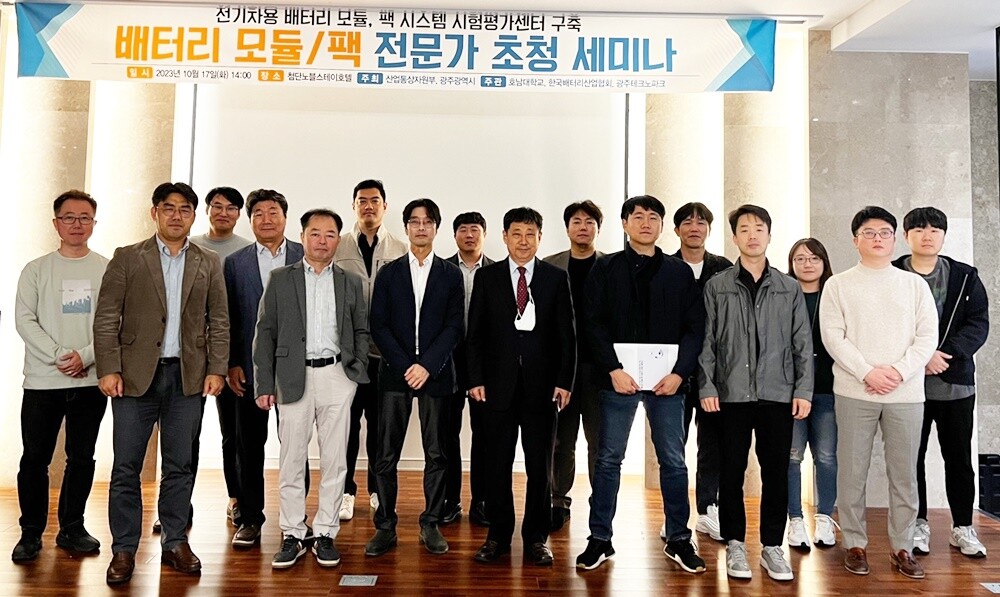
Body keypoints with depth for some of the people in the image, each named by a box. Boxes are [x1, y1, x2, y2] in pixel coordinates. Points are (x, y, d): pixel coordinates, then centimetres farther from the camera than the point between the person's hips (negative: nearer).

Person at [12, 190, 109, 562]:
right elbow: (25, 320, -2)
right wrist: (59, 357, -13)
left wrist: (85, 356, -13)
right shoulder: (36, 270, 4)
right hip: (43, 381, 0)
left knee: (81, 458, 9)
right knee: (34, 459, 4)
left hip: (91, 381, 0)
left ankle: (72, 528, 22)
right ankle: (31, 533, 18)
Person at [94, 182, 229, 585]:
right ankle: (124, 549, 16)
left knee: (179, 467, 8)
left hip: (188, 377, 1)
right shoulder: (127, 258, 4)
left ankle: (175, 543, 20)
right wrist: (108, 369, -8)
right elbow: (106, 319, 0)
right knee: (126, 467, 3)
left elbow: (219, 323, 7)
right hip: (136, 375, -1)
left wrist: (216, 370, -1)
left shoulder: (208, 264, 9)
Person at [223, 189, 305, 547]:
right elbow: (228, 318, 5)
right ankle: (250, 518, 21)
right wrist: (232, 364, -2)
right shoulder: (235, 263, 7)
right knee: (250, 446, 8)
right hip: (251, 367, 1)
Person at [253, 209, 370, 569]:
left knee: (334, 460, 4)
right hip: (294, 377, -1)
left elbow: (361, 332, 14)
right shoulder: (280, 279, 7)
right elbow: (265, 334, 4)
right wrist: (264, 384, -2)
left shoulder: (351, 283, 11)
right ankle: (292, 536, 15)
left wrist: (359, 370, -1)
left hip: (337, 377, 1)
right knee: (292, 460, 4)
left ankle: (326, 535, 14)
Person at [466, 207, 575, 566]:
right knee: (498, 464, 8)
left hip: (542, 384, 0)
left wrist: (565, 381, -4)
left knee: (540, 466, 8)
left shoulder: (556, 278, 5)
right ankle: (498, 536, 21)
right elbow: (475, 333, 4)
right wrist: (475, 379, -3)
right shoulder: (486, 277, 5)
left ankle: (536, 538, 21)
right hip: (499, 383, 0)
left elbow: (567, 334, 3)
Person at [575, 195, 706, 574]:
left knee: (673, 461, 8)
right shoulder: (606, 269, 4)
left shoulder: (680, 272, 9)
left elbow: (695, 327, 4)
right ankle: (600, 539, 17)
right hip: (618, 379, -1)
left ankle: (678, 539, 22)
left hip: (667, 381, 1)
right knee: (608, 460, 6)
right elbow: (594, 323, -2)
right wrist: (613, 369, -13)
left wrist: (679, 373, -8)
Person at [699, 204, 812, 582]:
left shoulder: (790, 288, 9)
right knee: (731, 472, 6)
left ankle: (772, 546, 19)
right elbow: (706, 341, 1)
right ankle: (735, 544, 18)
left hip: (778, 395, 1)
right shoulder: (717, 286, 5)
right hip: (731, 394, -1)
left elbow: (803, 343, 7)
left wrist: (803, 390, 0)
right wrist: (707, 387, -6)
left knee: (776, 473, 6)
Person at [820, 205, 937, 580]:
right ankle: (855, 544, 16)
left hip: (907, 393, 2)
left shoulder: (915, 284, 10)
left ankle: (902, 547, 19)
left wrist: (899, 371, -11)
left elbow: (928, 335, 3)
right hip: (854, 391, -1)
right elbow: (832, 336, -3)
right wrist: (868, 373, -13)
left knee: (904, 474, 7)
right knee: (852, 472, 3)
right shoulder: (838, 285, 5)